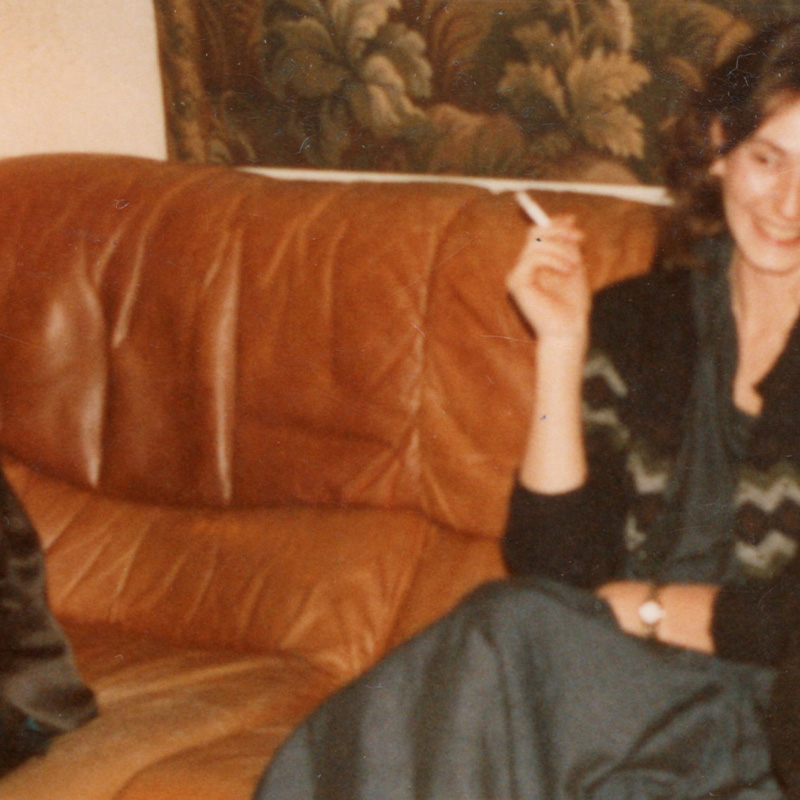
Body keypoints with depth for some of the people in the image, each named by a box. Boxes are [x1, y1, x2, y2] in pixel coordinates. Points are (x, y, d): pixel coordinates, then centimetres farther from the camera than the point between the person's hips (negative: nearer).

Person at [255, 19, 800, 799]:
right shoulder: (636, 320, 9)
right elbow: (552, 565, -1)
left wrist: (633, 605, -5)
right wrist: (562, 345, -6)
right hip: (619, 677, 4)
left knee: (510, 636, -29)